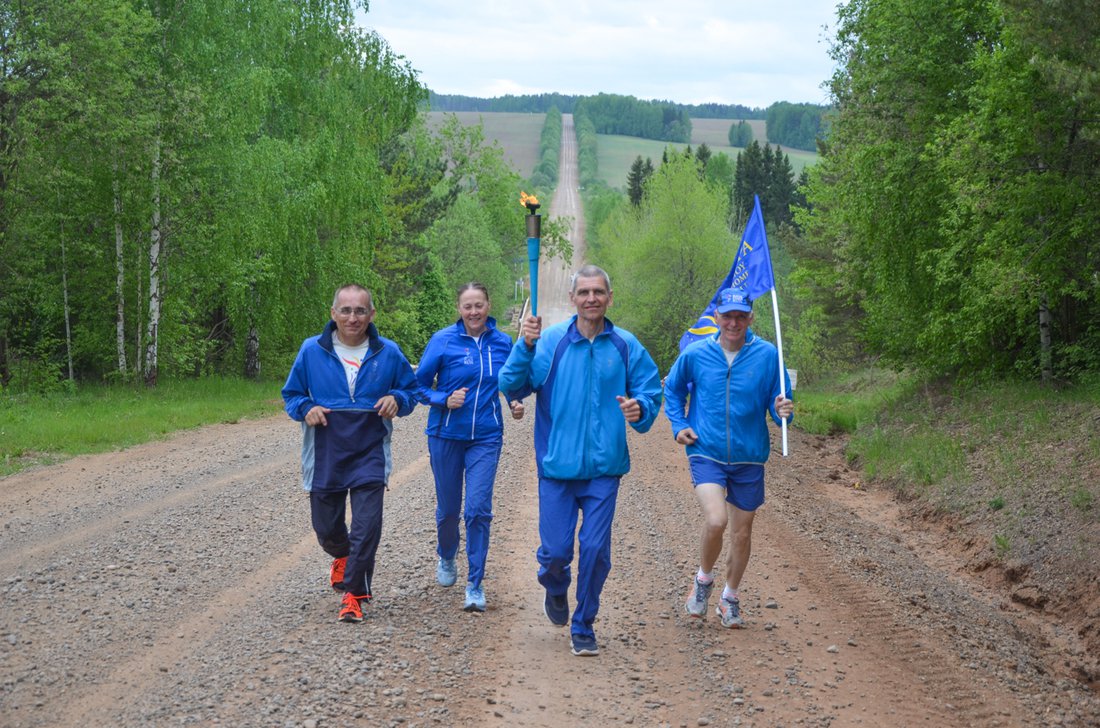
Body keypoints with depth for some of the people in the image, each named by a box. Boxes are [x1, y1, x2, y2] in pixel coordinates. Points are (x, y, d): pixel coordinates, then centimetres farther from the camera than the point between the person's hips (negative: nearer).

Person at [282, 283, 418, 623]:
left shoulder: (388, 353, 0)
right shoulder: (312, 350, -1)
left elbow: (411, 389, 13)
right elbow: (291, 394, 9)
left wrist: (397, 400, -10)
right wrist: (306, 409, -12)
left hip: (369, 456, -1)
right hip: (324, 457, 1)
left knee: (367, 527, -10)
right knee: (326, 526, 12)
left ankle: (354, 592, 2)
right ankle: (343, 556, 47)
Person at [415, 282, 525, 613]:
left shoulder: (502, 342, 1)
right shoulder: (443, 340, -8)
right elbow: (420, 384, -2)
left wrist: (515, 403, -4)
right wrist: (445, 400, -19)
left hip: (486, 437, 1)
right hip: (446, 435, 0)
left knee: (478, 509, -9)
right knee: (448, 507, 12)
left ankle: (475, 584, 0)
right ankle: (446, 558, 43)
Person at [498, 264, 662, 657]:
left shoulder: (626, 346, 1)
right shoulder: (549, 341, -2)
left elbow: (651, 390, 7)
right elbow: (511, 385, -6)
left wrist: (640, 408, -16)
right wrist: (525, 345, -22)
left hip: (604, 467, 1)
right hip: (557, 463, -1)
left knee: (595, 550, 0)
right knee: (555, 550, 1)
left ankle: (583, 627, 17)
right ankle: (556, 590, 37)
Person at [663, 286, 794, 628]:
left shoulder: (767, 355, -5)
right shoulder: (695, 354, -3)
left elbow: (778, 400, 2)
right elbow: (672, 389, 14)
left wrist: (782, 410, -20)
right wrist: (678, 425, 2)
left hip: (749, 458, 2)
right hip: (706, 453, -2)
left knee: (742, 533, 11)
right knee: (715, 520, -22)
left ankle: (730, 598, 34)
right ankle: (703, 580, 7)